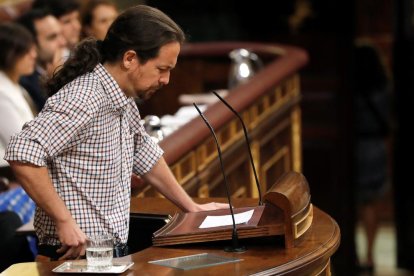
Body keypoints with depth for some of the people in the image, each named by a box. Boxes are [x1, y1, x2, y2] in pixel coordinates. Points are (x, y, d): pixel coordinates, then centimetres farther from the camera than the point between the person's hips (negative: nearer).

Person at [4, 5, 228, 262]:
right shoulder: (85, 100, -18)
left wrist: (192, 208, 33)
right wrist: (64, 221, -25)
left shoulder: (125, 101, 11)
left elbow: (146, 157, 27)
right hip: (78, 253, -9)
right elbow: (22, 152, -28)